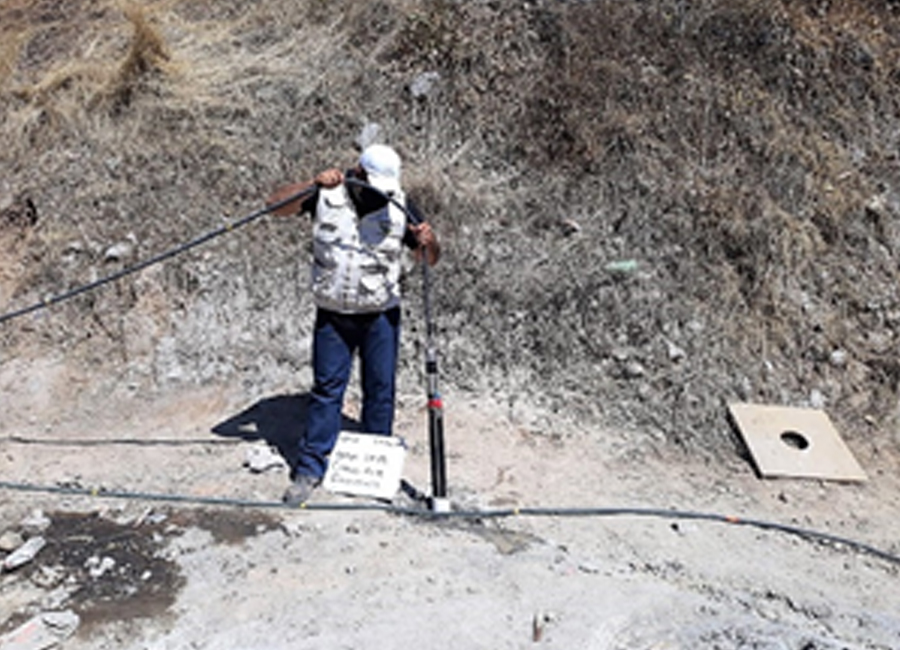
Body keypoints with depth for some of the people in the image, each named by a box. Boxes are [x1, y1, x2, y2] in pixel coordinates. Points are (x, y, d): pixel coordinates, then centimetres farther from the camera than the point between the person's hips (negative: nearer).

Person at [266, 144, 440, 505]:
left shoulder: (400, 205, -5)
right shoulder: (326, 194, -6)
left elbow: (430, 259, -3)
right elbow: (275, 205, -12)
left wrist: (428, 241, -26)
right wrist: (313, 184, -25)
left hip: (380, 315, 1)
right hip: (332, 314, 0)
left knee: (380, 390, 9)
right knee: (326, 388, 6)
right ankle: (310, 468, 16)